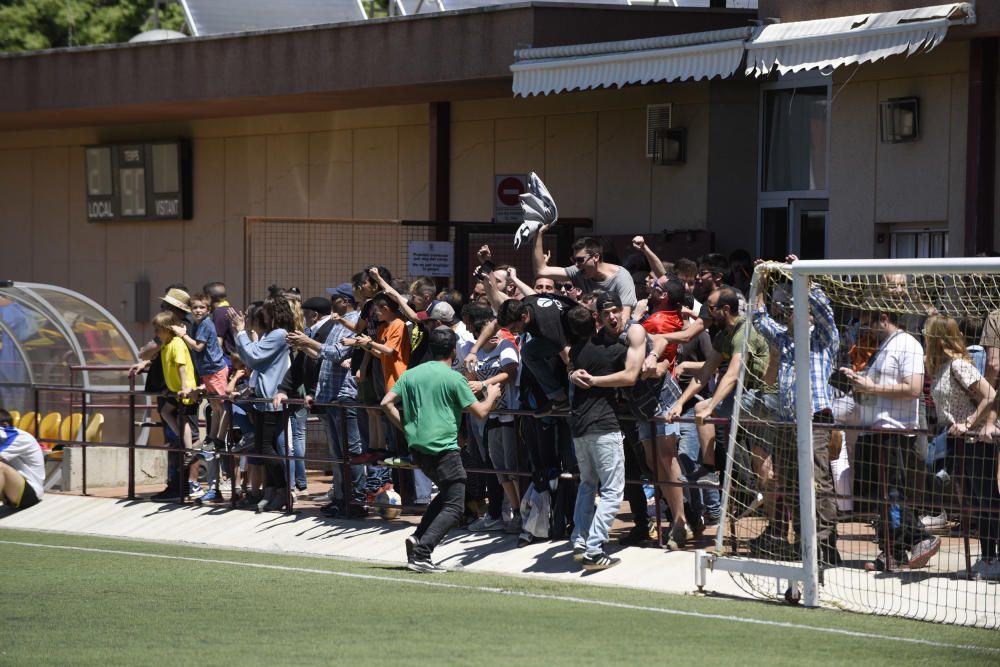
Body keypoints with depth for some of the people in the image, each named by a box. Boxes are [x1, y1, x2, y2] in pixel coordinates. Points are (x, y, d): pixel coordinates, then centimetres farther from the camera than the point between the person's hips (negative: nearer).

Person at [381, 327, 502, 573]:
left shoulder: (411, 374, 10)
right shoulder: (454, 378, -7)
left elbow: (387, 403, 5)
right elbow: (480, 412, -5)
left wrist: (405, 427, 14)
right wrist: (492, 395, 15)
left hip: (418, 448, 7)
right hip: (444, 448, -7)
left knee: (446, 493, 25)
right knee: (454, 506, -2)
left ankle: (418, 537, 9)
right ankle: (421, 554, -16)